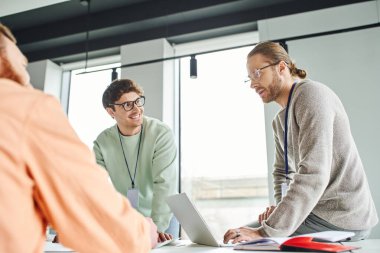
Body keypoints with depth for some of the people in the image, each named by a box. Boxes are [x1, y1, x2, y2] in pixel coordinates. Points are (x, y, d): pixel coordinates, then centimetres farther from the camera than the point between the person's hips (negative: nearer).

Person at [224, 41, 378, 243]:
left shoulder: (310, 93, -15)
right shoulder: (280, 121, 15)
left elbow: (313, 174, -26)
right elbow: (282, 172, 21)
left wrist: (266, 232, -27)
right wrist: (280, 206, 0)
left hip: (340, 218, -9)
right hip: (319, 210, 9)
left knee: (241, 241, -13)